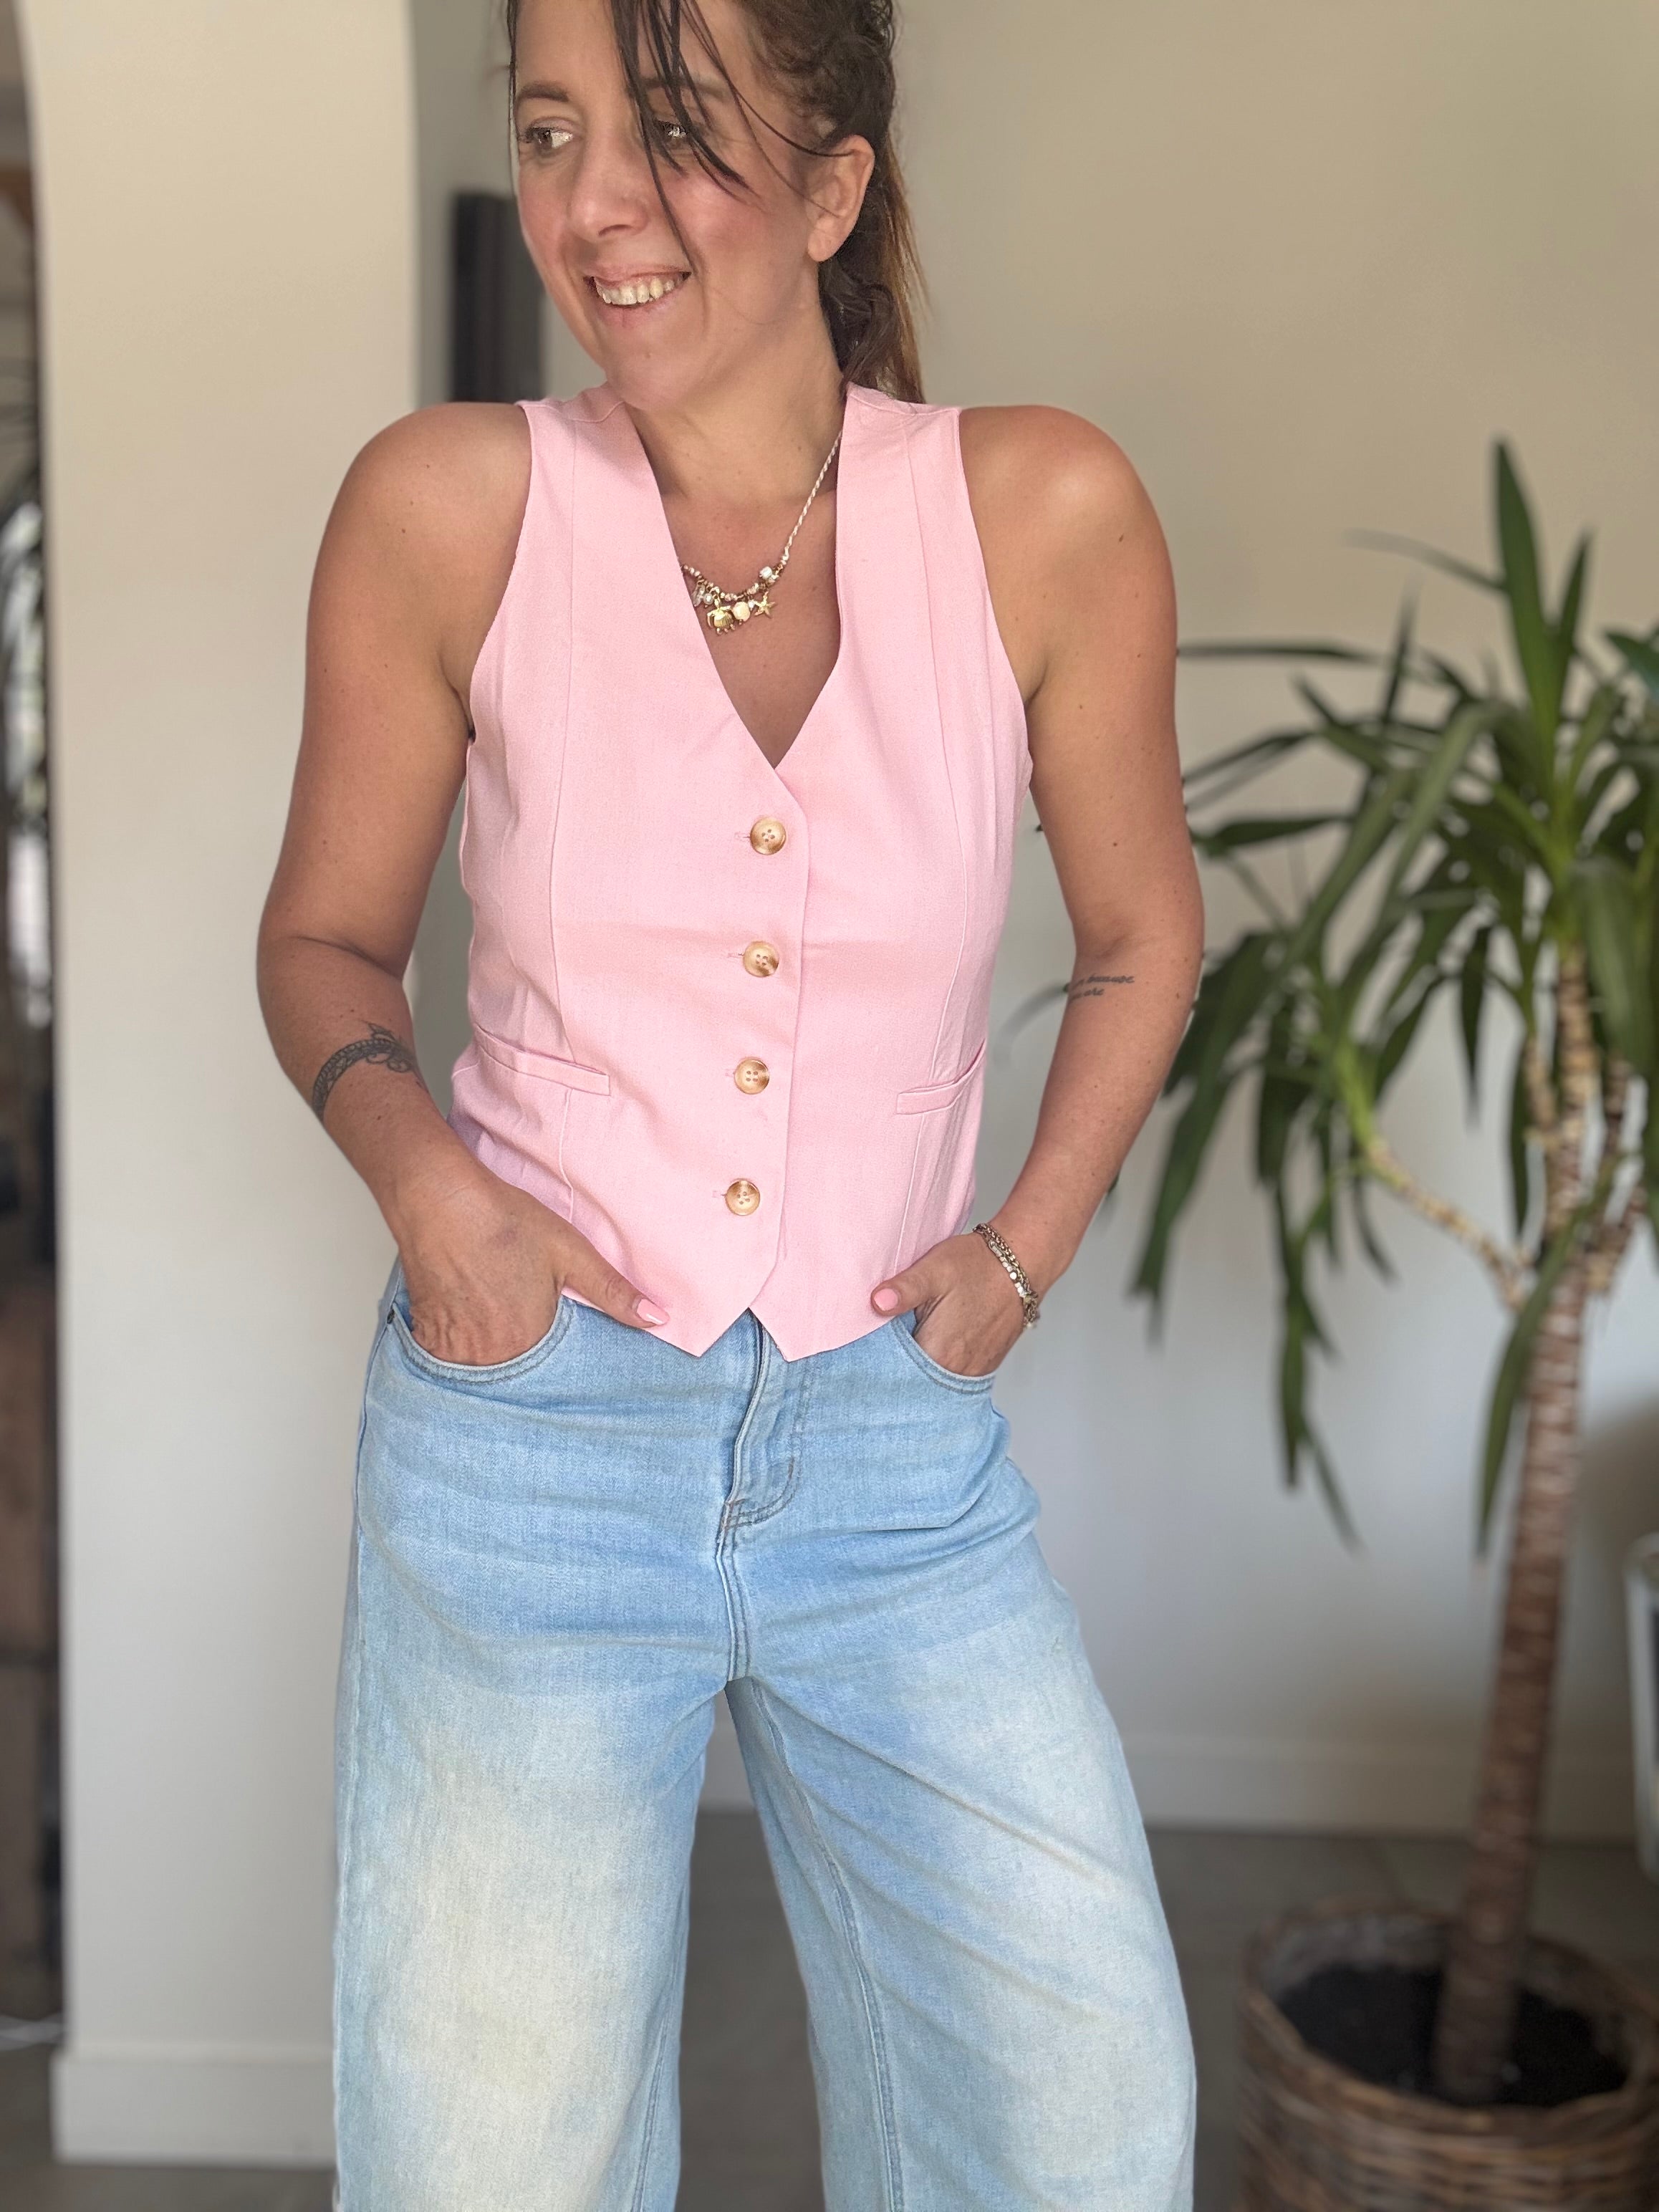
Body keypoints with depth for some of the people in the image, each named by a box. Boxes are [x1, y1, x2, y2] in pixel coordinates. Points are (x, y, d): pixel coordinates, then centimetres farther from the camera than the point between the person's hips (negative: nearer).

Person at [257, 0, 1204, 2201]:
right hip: (530, 1427, 0)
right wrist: (421, 1168, -12)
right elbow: (328, 939, 6)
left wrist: (1028, 1242, -1)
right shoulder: (448, 509, -7)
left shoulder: (1046, 514, -6)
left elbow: (1140, 934, 9)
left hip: (901, 1446, 1)